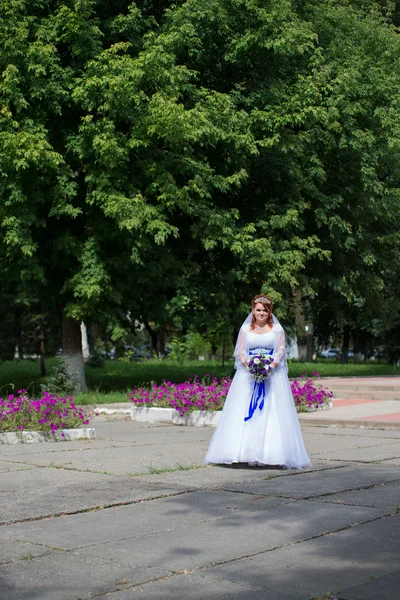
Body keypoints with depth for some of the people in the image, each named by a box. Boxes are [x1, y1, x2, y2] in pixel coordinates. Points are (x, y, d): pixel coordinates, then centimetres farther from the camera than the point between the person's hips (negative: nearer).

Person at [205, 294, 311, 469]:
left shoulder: (277, 329, 9)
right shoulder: (245, 329, 11)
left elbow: (281, 350, 2)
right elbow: (240, 351, 5)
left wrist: (270, 366, -15)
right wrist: (249, 365, -13)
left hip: (272, 375, -1)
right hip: (248, 375, 1)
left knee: (270, 413, -7)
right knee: (246, 413, -5)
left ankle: (265, 454, -7)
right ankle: (250, 454, -3)